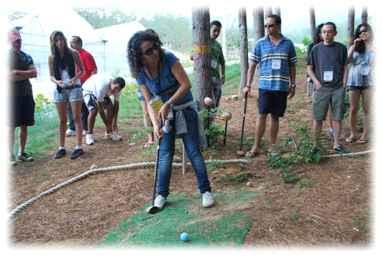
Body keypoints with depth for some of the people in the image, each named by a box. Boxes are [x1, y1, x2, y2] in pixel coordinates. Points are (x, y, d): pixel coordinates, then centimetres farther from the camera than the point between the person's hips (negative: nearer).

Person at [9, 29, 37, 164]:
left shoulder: (26, 56, 14)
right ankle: (10, 154, 2)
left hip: (26, 94, 5)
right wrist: (25, 74, -12)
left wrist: (18, 72, -11)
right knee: (11, 126, -4)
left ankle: (22, 152, 17)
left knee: (24, 126, 7)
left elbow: (34, 73, 1)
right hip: (12, 95, -5)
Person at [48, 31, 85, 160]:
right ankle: (61, 148, 15)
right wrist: (57, 81, -17)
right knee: (62, 120, 8)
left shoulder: (73, 54, -2)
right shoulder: (52, 58, 4)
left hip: (74, 88, -3)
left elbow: (81, 70, 1)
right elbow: (51, 76, 5)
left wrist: (75, 78, -18)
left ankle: (78, 147, 1)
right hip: (60, 90, 3)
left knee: (76, 118, -1)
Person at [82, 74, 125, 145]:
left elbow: (116, 104, -13)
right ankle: (89, 134, -8)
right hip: (89, 90, -6)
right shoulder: (102, 86, -43)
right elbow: (100, 108, -37)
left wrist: (114, 122, -17)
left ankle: (109, 133, 5)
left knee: (110, 108, -10)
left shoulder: (117, 87, -23)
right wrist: (107, 124, -32)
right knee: (93, 111, -26)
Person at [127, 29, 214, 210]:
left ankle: (205, 191, 12)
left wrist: (168, 103, -33)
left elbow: (186, 84, -24)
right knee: (165, 153, 4)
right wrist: (155, 124, -22)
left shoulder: (168, 59, -21)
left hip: (185, 110, -3)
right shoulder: (140, 74, -10)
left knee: (194, 152, -1)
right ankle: (161, 193, 18)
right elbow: (149, 102, -8)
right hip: (164, 113, 3)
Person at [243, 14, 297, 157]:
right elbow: (252, 65, 3)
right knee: (262, 115, -3)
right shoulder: (260, 43, 2)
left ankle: (273, 146, 19)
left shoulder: (288, 44, 5)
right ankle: (256, 146, 5)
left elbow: (292, 66, 10)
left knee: (275, 116, 8)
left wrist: (293, 85, 7)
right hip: (265, 86, -1)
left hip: (282, 87, 1)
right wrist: (248, 85, -2)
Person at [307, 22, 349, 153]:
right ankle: (315, 144, 11)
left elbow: (345, 67, 10)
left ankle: (336, 144, 16)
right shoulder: (316, 49, 3)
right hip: (321, 88, -1)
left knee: (337, 117, 6)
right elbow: (310, 68, 6)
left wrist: (344, 83, -1)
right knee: (318, 118, 2)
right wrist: (317, 82, -7)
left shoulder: (341, 48, 5)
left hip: (338, 88, 1)